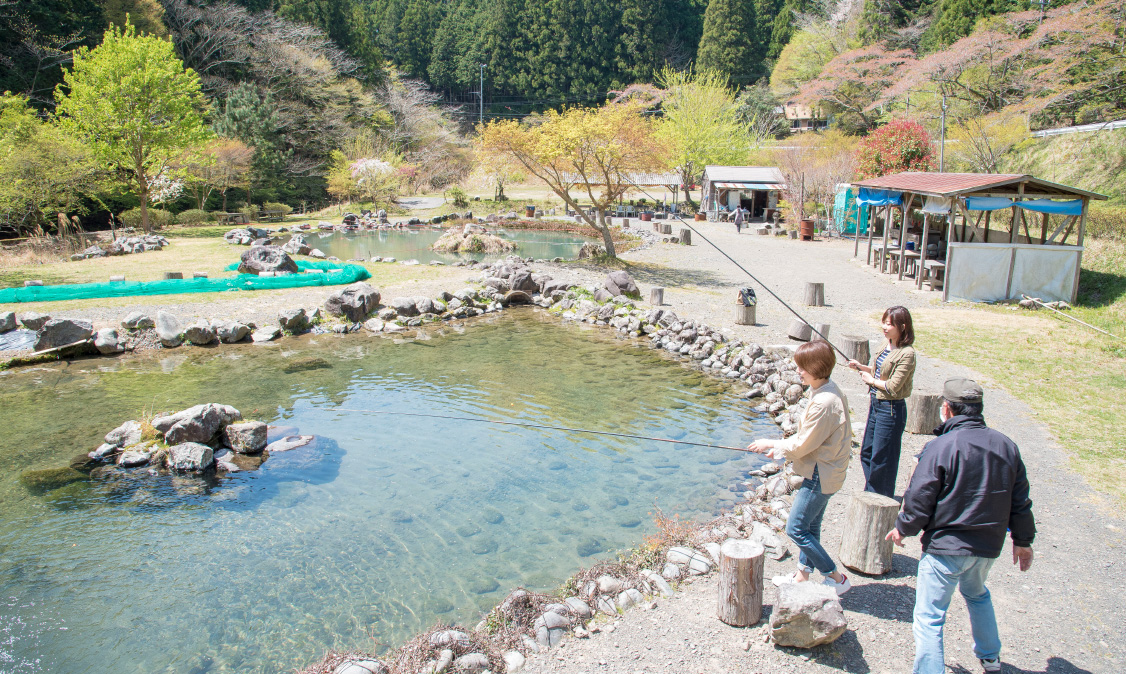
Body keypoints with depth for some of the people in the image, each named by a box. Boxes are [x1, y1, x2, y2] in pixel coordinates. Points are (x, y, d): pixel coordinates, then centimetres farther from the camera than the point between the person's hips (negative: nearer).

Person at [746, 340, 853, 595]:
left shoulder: (824, 402, -27)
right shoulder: (825, 391, 5)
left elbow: (803, 444, -21)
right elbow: (810, 435, 14)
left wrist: (772, 445, -7)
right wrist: (781, 449, 10)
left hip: (822, 475, -10)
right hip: (823, 471, 10)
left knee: (796, 528, -2)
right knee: (810, 526, 19)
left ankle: (836, 578, 9)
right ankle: (802, 576, 31)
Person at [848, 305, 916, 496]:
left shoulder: (906, 354, -21)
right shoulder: (887, 345, 6)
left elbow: (893, 386, -23)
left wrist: (871, 380, -9)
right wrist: (861, 367, 6)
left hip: (891, 409, -9)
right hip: (876, 405, 9)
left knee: (881, 458, 2)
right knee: (867, 452, 18)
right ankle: (870, 495, 33)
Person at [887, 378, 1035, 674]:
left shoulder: (940, 447, -19)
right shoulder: (1006, 446, 0)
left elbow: (919, 500, -15)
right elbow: (1020, 501, 9)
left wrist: (903, 528, 3)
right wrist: (1023, 541, 22)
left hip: (945, 547, -7)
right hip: (989, 546, 7)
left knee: (929, 617, 1)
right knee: (977, 594, 34)